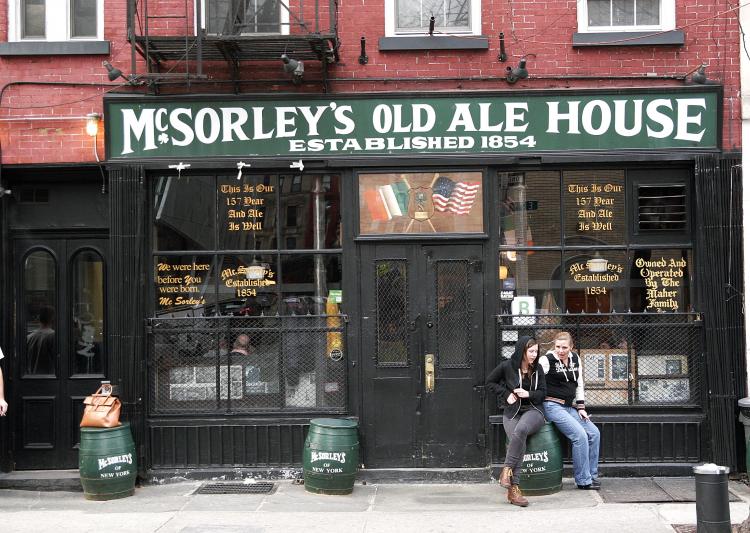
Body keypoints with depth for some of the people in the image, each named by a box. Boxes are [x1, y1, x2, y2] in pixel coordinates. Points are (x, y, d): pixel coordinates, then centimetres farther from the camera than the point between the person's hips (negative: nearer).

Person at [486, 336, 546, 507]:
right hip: (512, 411, -1)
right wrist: (507, 394, 0)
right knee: (519, 442, -29)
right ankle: (514, 489, -27)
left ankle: (506, 470, -24)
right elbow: (490, 382, 12)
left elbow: (543, 393, 11)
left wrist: (528, 394, -9)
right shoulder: (507, 366, 0)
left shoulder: (537, 369, 7)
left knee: (520, 430, -36)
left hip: (532, 410, 1)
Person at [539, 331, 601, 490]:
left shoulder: (575, 359, 9)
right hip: (553, 406, -8)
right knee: (580, 436, -17)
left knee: (594, 433, 1)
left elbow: (579, 385, 15)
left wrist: (581, 408, 10)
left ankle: (592, 475, 13)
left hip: (569, 407, 8)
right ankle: (583, 481, -6)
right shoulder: (547, 360, -10)